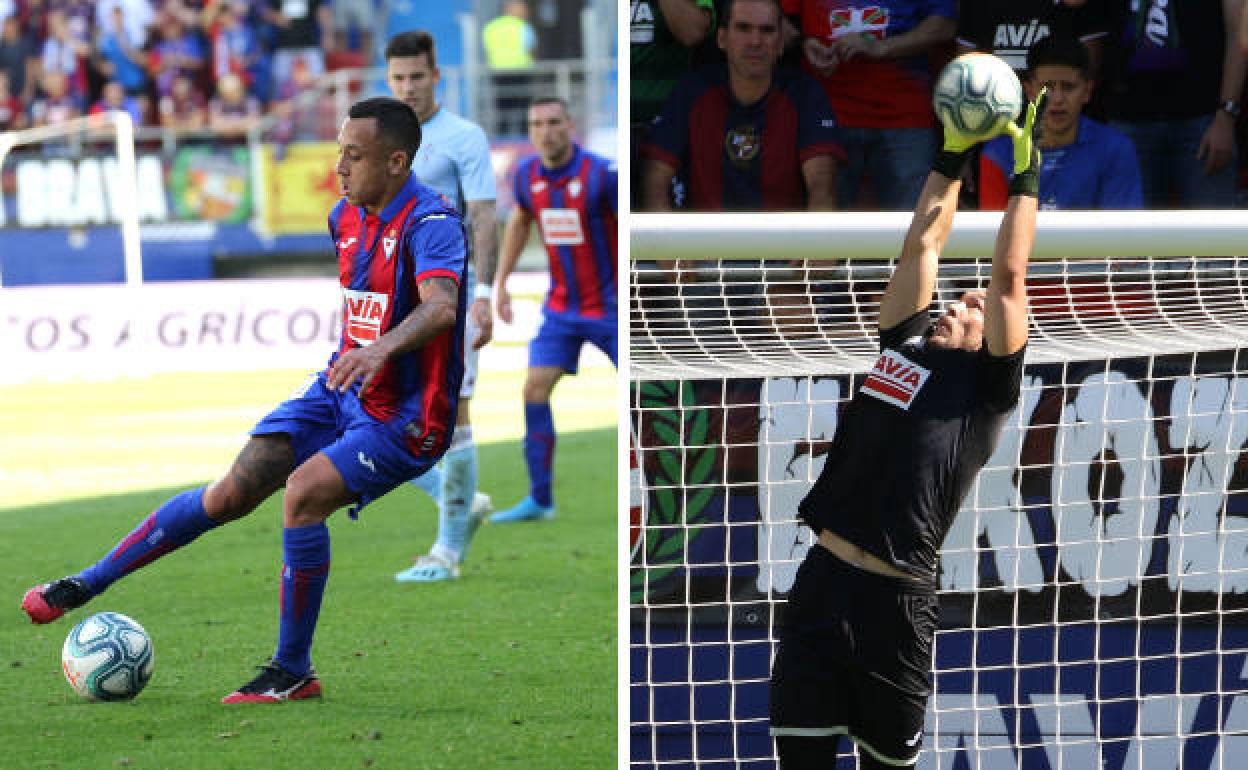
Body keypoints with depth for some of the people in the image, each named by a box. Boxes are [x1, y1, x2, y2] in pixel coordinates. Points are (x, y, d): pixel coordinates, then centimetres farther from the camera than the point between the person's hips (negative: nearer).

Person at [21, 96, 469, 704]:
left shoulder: (429, 224, -23)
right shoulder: (346, 217, 3)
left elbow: (442, 306, -42)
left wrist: (382, 347, -59)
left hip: (403, 420, -7)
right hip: (341, 391, 7)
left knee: (304, 491, -27)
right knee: (231, 494, -2)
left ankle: (293, 671, -14)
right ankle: (86, 585, 8)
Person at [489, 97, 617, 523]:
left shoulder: (602, 174, -19)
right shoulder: (527, 173, -2)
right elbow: (519, 220, 18)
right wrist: (500, 281, 16)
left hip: (610, 305, -5)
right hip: (561, 307, 5)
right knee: (534, 388, -5)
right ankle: (539, 499, 3)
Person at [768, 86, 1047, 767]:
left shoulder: (985, 384, 4)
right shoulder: (905, 345, 17)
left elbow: (1008, 277, 1)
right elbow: (922, 248, 23)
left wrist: (1024, 177, 8)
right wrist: (951, 161, 25)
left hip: (892, 600, -5)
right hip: (819, 581, 5)